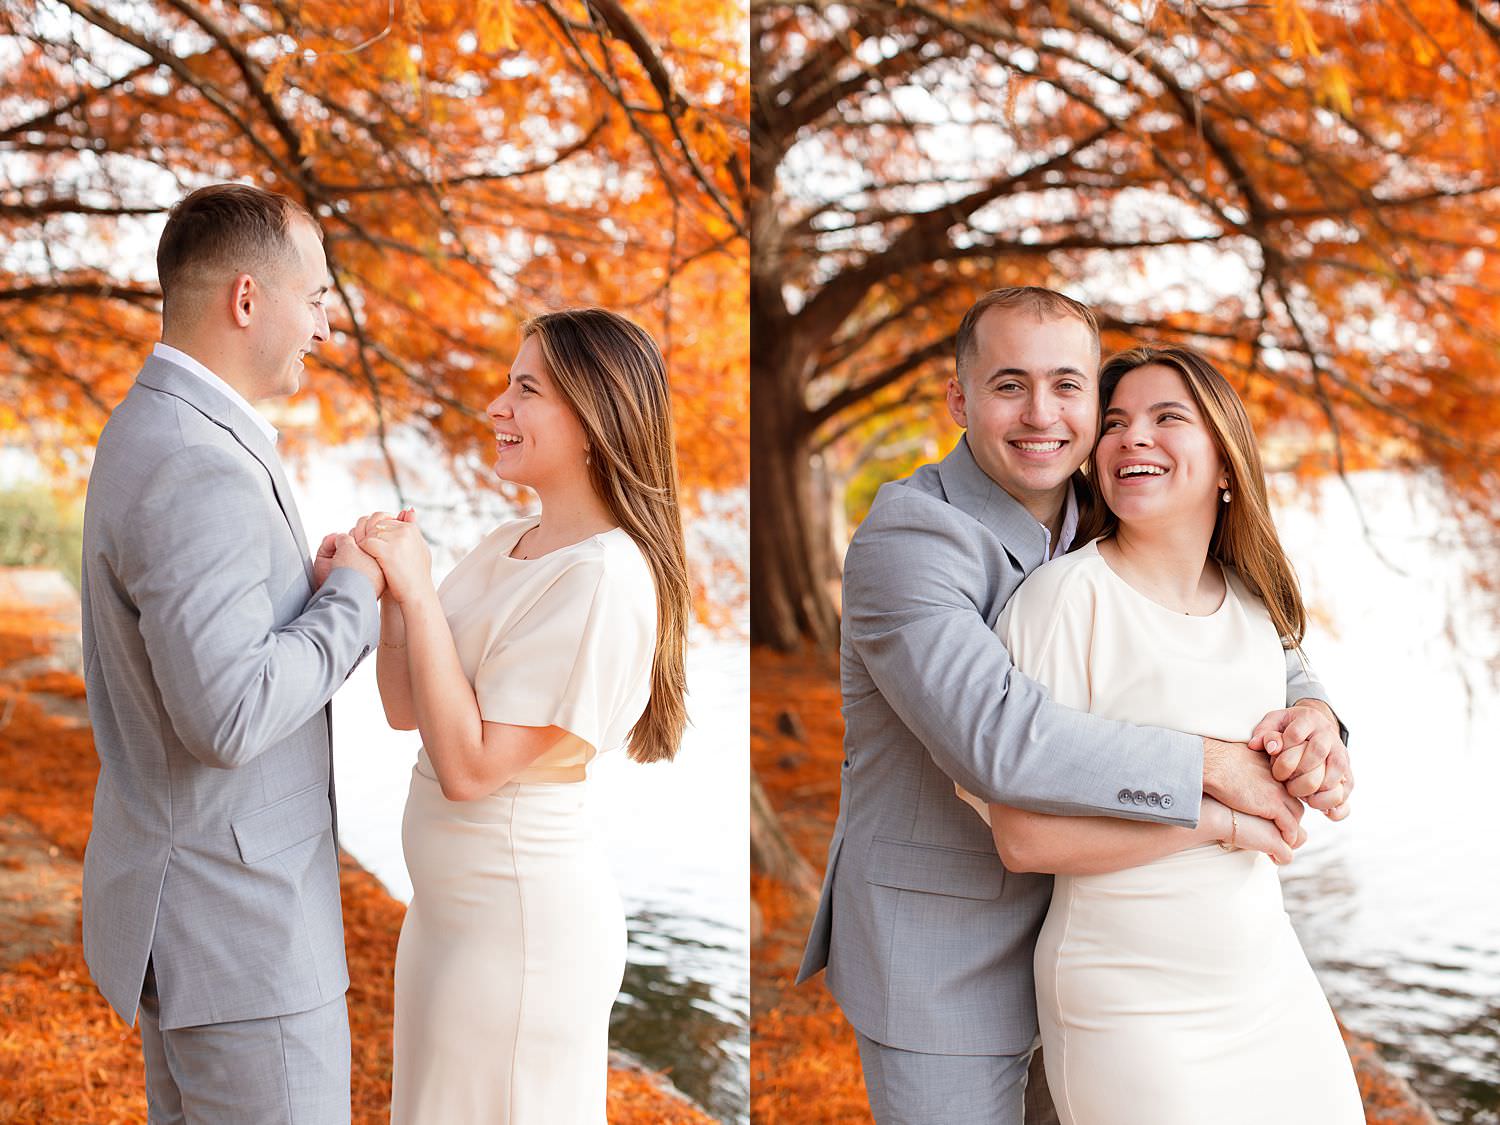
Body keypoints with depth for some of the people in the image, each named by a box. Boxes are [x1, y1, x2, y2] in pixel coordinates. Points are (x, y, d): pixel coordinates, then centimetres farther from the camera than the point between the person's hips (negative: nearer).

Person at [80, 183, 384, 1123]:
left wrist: (326, 587, 2)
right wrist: (349, 597, -17)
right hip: (236, 921, -11)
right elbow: (227, 712, -30)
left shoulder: (153, 429, 12)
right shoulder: (200, 468, -23)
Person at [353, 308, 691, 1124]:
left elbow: (468, 766, -23)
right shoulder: (505, 546, 6)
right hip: (449, 901, 8)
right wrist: (391, 589, -6)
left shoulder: (604, 578, -21)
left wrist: (420, 591, -20)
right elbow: (406, 710, 9)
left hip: (522, 915, -8)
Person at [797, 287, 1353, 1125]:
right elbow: (998, 738, -33)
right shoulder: (908, 536, -20)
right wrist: (1212, 764, -28)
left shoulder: (1102, 531, 4)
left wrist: (1310, 714, -15)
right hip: (939, 958, -7)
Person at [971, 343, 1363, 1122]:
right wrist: (1220, 818, -18)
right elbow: (1024, 837, -21)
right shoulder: (1067, 596, -16)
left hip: (1274, 982, 7)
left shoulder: (1253, 601, 5)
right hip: (1130, 1010, -6)